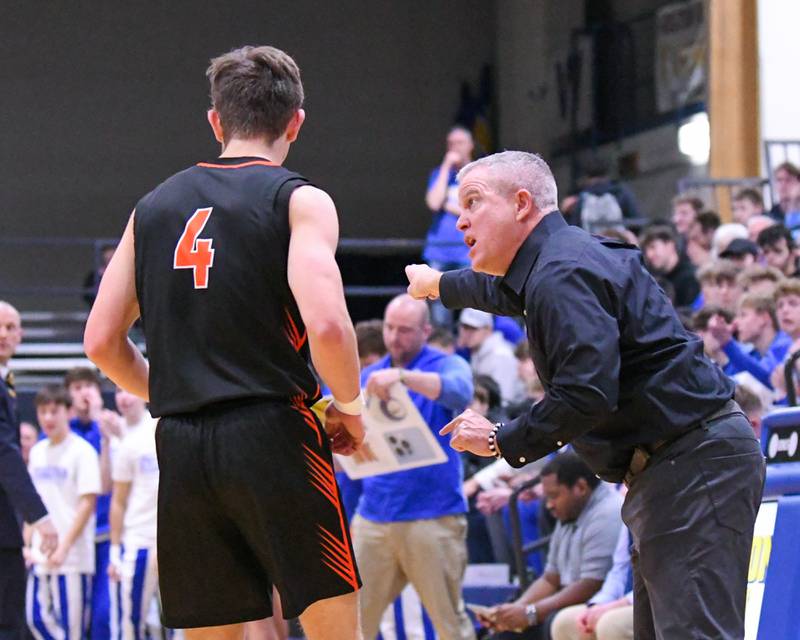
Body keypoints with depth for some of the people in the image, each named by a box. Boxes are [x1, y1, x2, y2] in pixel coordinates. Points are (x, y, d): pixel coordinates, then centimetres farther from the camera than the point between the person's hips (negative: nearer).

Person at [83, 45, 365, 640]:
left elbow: (101, 341, 11)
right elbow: (326, 325, -17)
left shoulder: (154, 206, 13)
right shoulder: (299, 200, -3)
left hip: (182, 448, 5)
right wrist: (349, 405, 1)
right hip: (274, 435, -5)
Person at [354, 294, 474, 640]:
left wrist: (403, 377, -40)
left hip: (432, 517, -4)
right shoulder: (368, 376, 15)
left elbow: (459, 392, -25)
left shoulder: (447, 365, 0)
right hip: (374, 517, 5)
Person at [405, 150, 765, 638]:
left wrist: (502, 441, -13)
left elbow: (587, 393, -28)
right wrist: (440, 285, 64)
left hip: (693, 464, -11)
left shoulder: (563, 274, -16)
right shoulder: (556, 261, 17)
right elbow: (506, 290, 44)